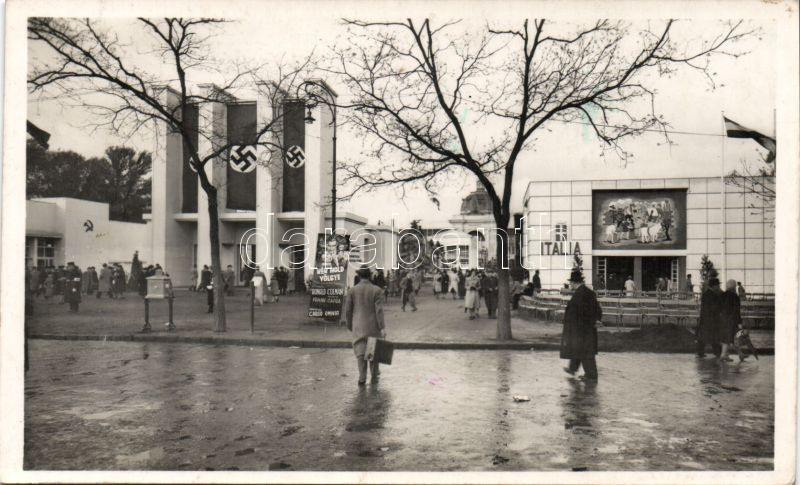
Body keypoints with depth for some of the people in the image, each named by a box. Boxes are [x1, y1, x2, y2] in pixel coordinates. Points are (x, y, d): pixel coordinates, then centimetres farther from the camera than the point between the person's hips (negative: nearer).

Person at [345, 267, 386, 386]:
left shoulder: (352, 290, -3)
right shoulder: (376, 290, -8)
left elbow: (348, 310, 0)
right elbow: (379, 310, -13)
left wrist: (349, 325, 13)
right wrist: (382, 327, -12)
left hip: (359, 327, 1)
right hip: (373, 326, -1)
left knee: (360, 351, 5)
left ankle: (362, 378, -2)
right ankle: (374, 375, 25)